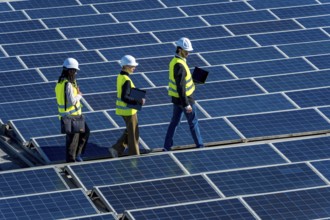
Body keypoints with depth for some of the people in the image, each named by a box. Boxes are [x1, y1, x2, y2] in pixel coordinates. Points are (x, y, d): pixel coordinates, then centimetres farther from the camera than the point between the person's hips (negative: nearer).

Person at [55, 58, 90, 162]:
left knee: (85, 131, 21)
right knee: (72, 139, 3)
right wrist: (79, 95, -9)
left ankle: (76, 154, 25)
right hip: (71, 116, -10)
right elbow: (71, 101, -26)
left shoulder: (60, 82, 7)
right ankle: (71, 160, 14)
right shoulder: (68, 84, -23)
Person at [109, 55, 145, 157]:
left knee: (129, 131, 21)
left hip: (122, 109, 9)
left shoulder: (120, 76, 5)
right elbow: (124, 98, -29)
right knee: (133, 133, 5)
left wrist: (137, 98, 10)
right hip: (128, 110, -9)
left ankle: (116, 149, 17)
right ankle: (134, 155, 16)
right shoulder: (126, 80, -24)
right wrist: (138, 102, -25)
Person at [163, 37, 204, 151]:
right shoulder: (179, 65, -26)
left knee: (174, 121, 14)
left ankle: (167, 146, 15)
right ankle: (199, 145, 19)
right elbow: (180, 87, -27)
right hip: (185, 98, -9)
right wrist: (186, 105, -24)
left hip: (176, 98, 9)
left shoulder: (174, 61, 4)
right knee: (193, 122, 7)